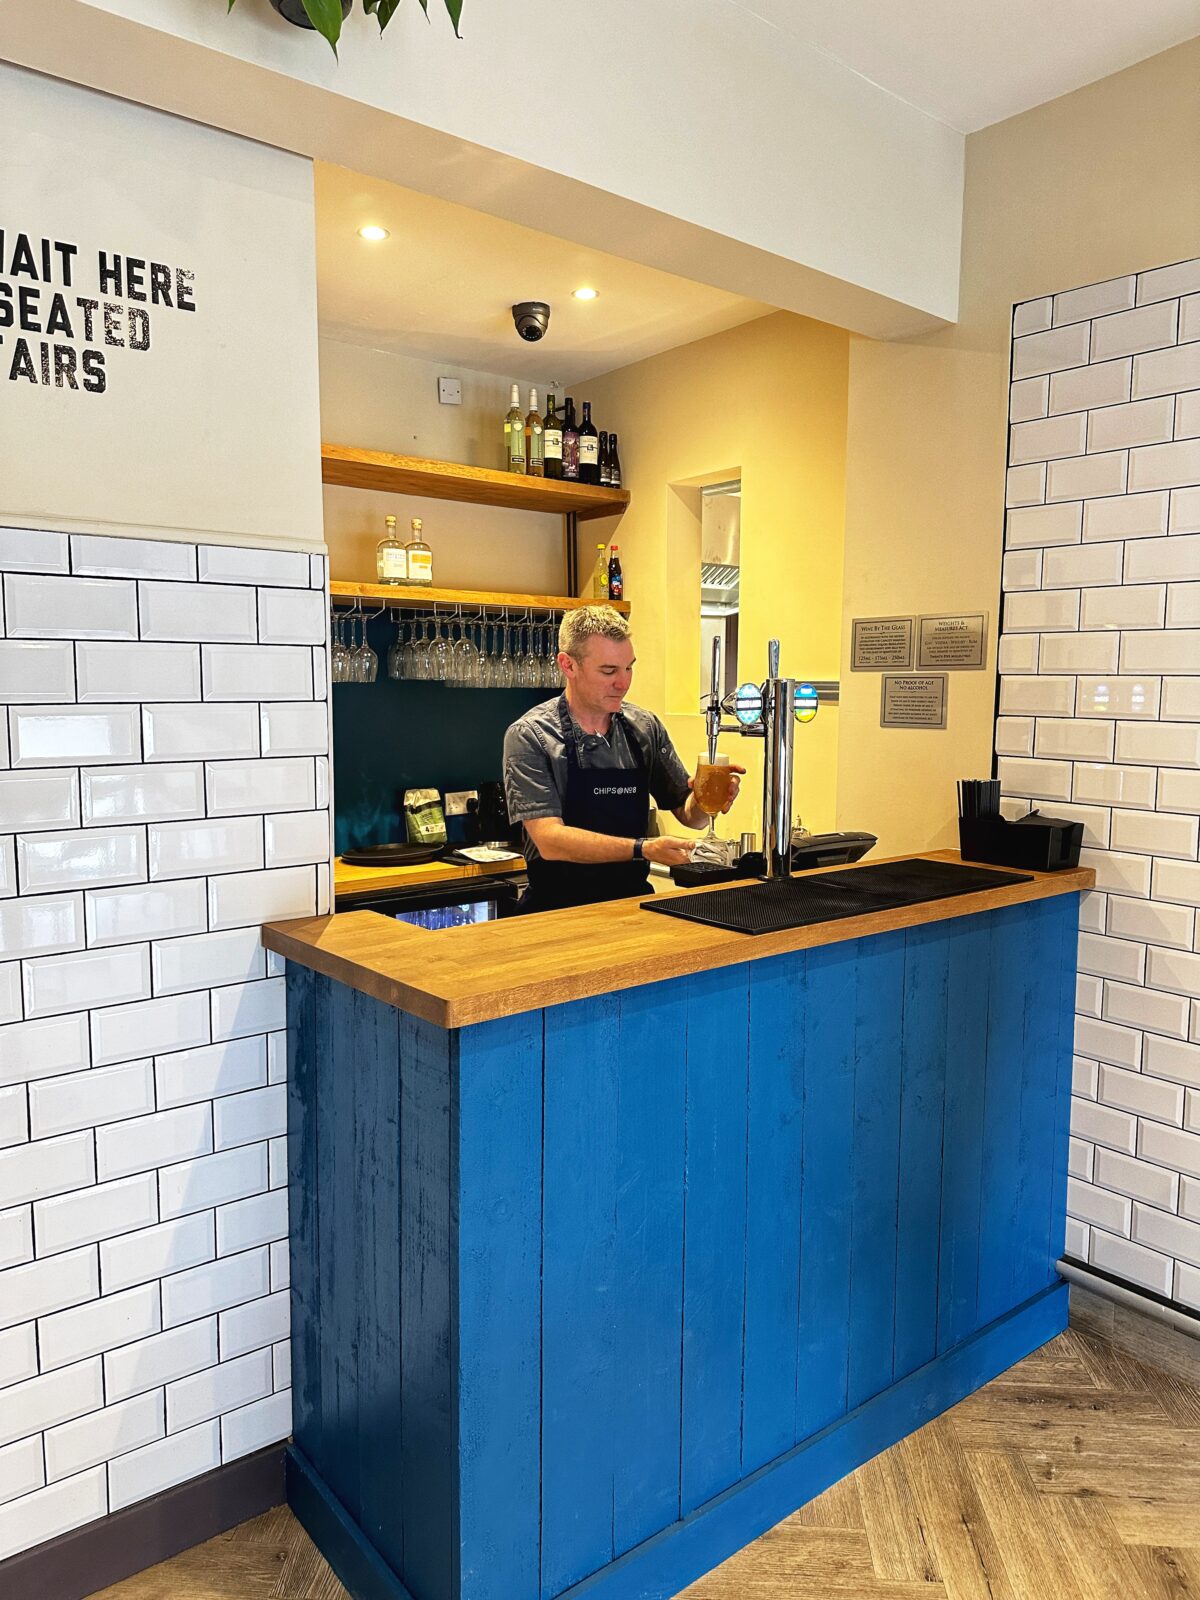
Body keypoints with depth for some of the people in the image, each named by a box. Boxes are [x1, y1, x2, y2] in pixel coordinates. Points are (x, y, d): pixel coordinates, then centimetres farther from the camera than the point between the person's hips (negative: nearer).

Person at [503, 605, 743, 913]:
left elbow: (688, 814, 14)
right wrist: (643, 850, -26)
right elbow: (549, 840, -16)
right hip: (559, 908, -4)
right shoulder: (529, 736, -7)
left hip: (634, 900, 4)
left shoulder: (646, 728, 7)